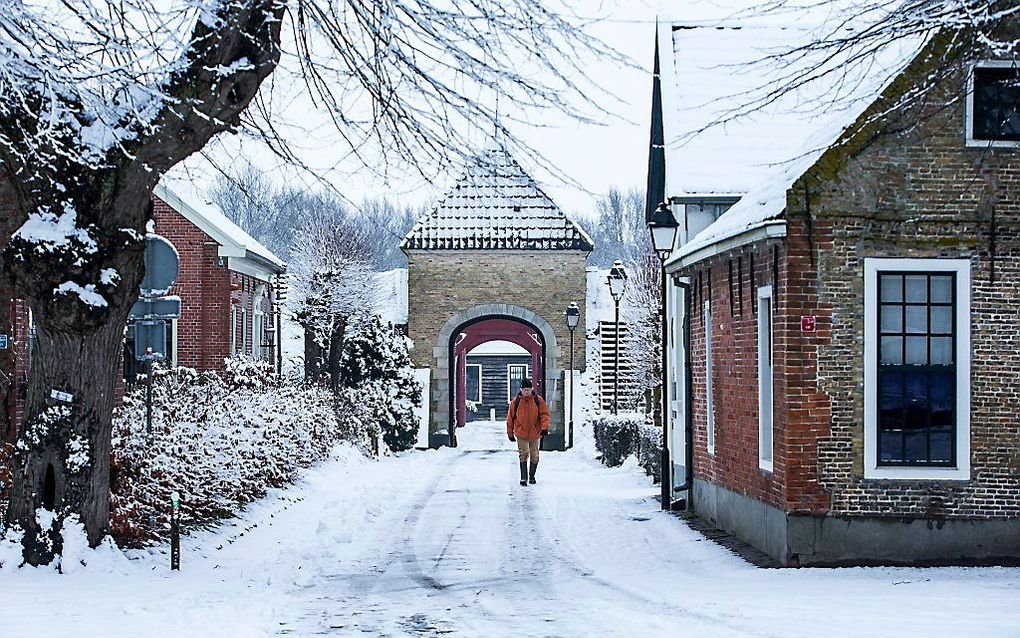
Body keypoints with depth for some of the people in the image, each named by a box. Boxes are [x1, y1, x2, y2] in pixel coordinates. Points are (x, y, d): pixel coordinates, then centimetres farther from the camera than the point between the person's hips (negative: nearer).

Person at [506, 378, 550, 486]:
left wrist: (545, 428, -20)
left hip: (535, 433, 1)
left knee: (534, 456, 11)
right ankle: (523, 477, -9)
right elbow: (510, 417, 5)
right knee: (523, 454, -14)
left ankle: (532, 476, 28)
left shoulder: (538, 400, -3)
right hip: (521, 434, -1)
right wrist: (510, 433, 8)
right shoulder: (516, 401, -3)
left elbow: (545, 414, -5)